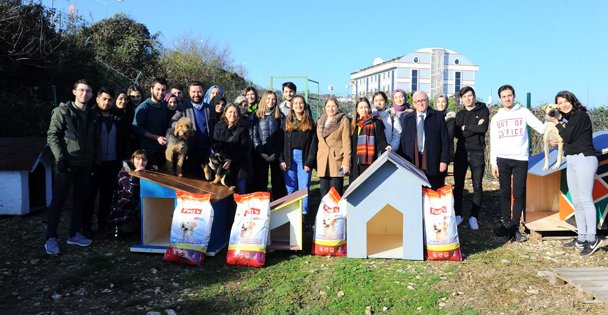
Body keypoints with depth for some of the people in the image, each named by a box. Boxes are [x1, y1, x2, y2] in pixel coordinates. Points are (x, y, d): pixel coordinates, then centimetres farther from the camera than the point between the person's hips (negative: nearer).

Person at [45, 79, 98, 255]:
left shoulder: (91, 115, 11)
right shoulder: (63, 111, -3)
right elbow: (52, 135, -8)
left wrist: (93, 159, 7)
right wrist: (60, 158, -16)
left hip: (85, 164, 5)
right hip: (67, 163, -5)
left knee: (80, 199, 10)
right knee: (58, 199, -2)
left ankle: (74, 234, 20)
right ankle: (51, 238, 3)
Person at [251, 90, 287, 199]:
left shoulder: (279, 116, 6)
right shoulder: (257, 115, 6)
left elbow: (282, 136, 0)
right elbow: (254, 135, 1)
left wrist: (275, 153, -9)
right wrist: (261, 153, -9)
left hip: (276, 154, 0)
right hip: (260, 155, 0)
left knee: (278, 182, 2)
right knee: (260, 182, 3)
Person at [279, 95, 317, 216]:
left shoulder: (310, 122, 4)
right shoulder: (286, 121, 9)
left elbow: (313, 144, 0)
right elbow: (281, 142, 5)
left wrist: (309, 162, -8)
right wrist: (281, 160, -4)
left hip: (304, 157, -1)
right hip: (289, 157, 2)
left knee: (303, 188, 0)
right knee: (290, 188, 5)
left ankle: (304, 213, 7)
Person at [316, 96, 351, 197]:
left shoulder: (344, 121, 0)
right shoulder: (320, 122, 16)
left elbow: (346, 143, -6)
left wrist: (346, 162, -12)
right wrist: (316, 162, 14)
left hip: (337, 161, -5)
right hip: (322, 163, 5)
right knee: (324, 194, 7)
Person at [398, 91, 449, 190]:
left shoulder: (438, 117, 6)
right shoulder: (406, 118, 12)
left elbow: (445, 140, 3)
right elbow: (403, 141, 10)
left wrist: (444, 160, -5)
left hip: (433, 163, -1)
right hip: (412, 162, 2)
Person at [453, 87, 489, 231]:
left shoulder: (483, 110, 3)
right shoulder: (459, 114, 11)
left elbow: (483, 128, -14)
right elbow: (457, 133, -5)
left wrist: (465, 127, -6)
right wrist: (474, 128, -11)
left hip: (477, 153, -3)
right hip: (461, 152, 3)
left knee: (477, 187, 1)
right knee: (458, 185, 3)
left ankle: (473, 217, 9)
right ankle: (458, 214, 14)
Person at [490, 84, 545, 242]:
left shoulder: (524, 112, 4)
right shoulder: (496, 118, 10)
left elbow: (542, 129, -1)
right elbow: (493, 142, 9)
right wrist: (493, 163, 4)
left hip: (521, 159, -2)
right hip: (502, 160, 2)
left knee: (519, 194, -3)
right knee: (505, 193, 6)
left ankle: (514, 227, 2)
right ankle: (506, 223, 15)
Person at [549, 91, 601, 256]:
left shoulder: (580, 115, -7)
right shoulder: (567, 119, 18)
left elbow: (568, 137, -14)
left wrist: (557, 123, -1)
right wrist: (559, 143, 12)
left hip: (584, 159, -9)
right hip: (571, 161, 9)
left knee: (585, 200, -15)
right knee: (576, 202, 8)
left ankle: (592, 239, -16)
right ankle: (581, 238, 11)